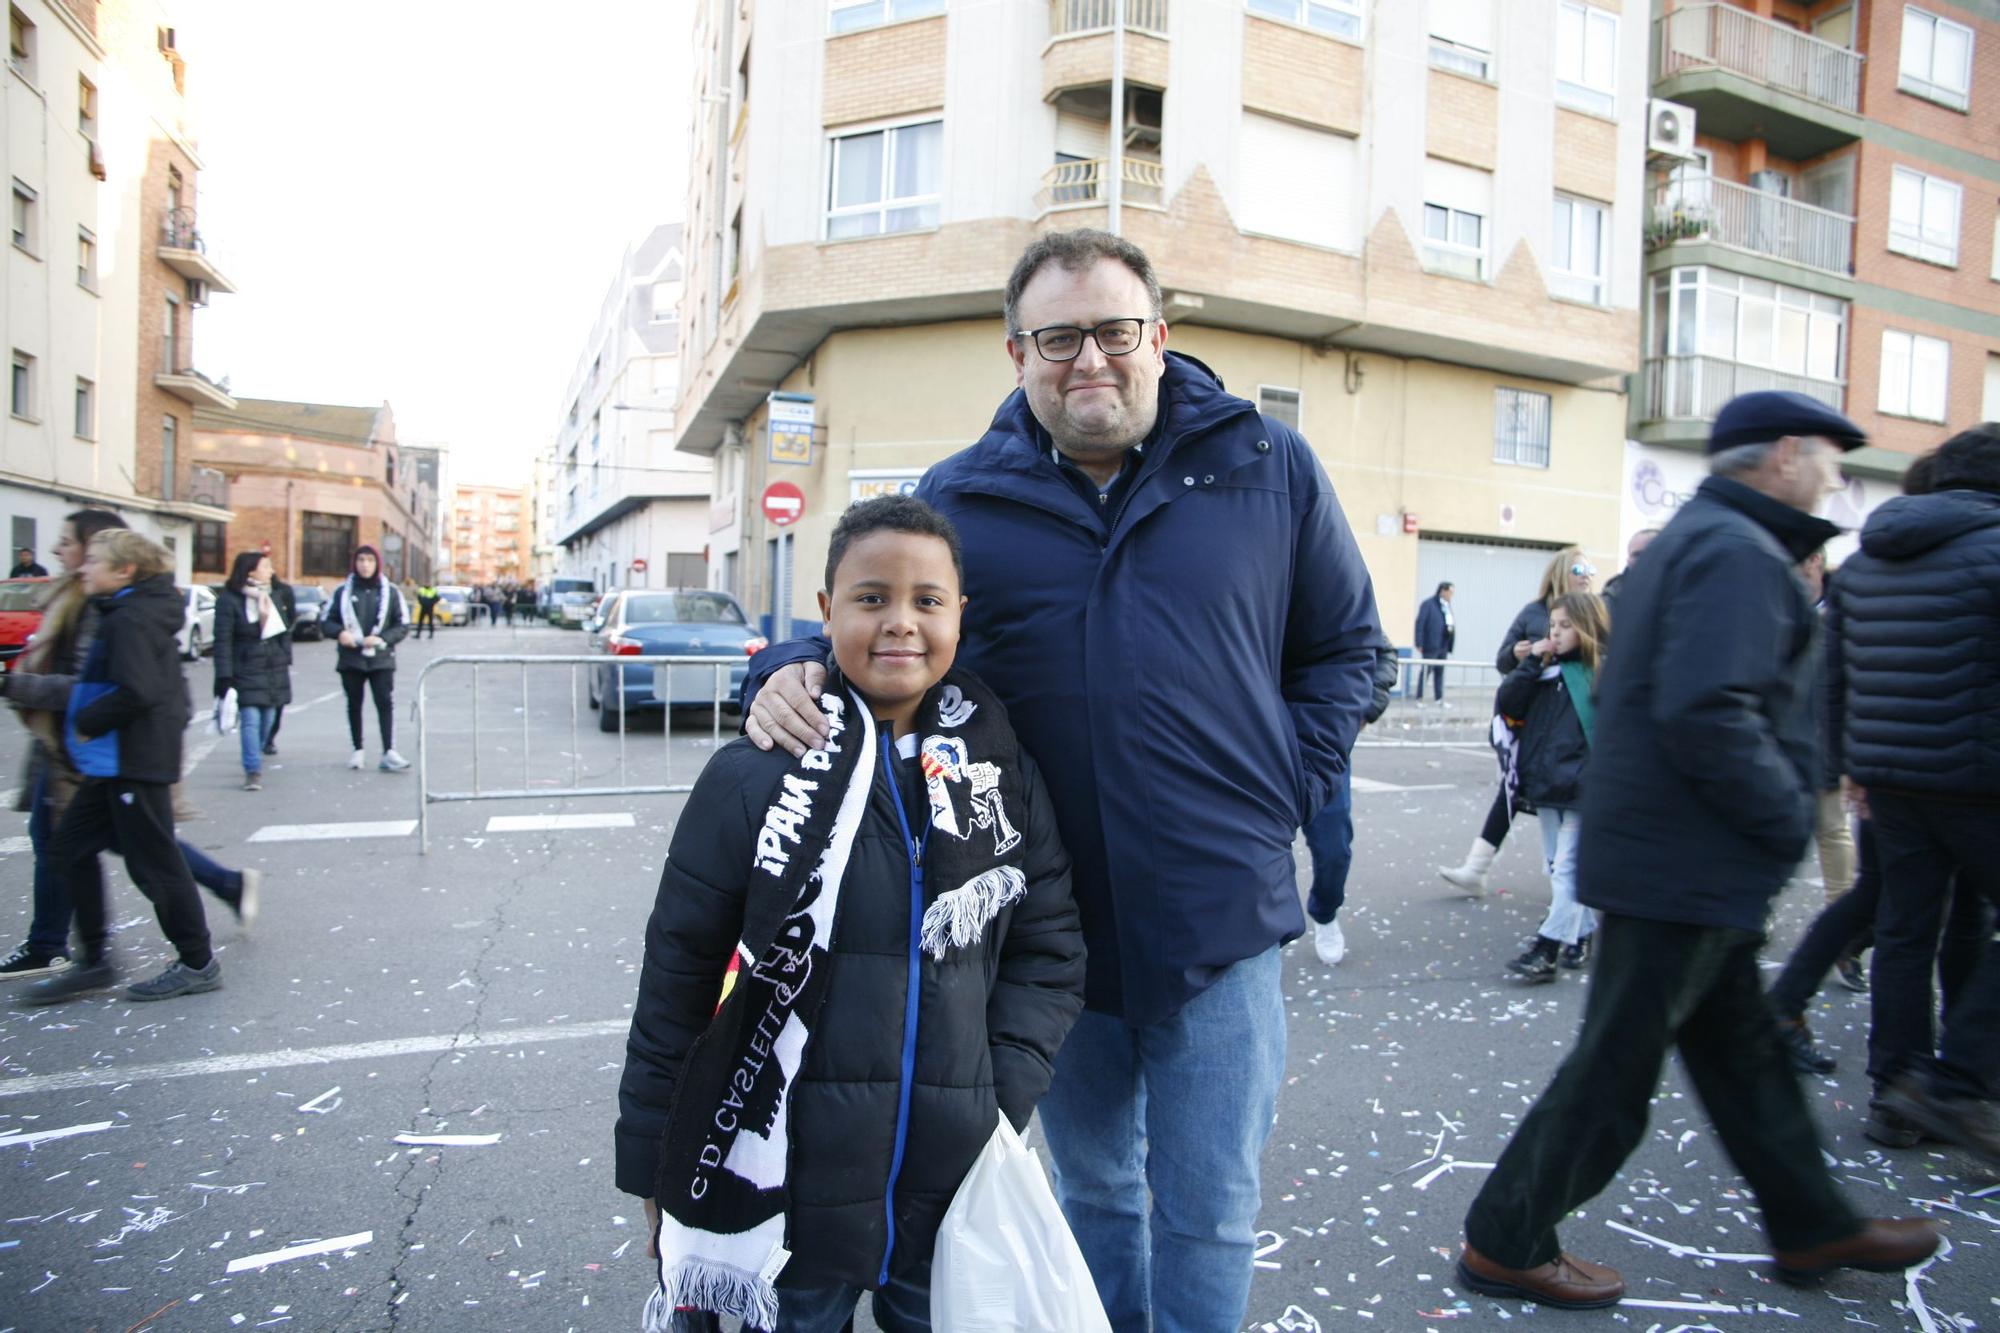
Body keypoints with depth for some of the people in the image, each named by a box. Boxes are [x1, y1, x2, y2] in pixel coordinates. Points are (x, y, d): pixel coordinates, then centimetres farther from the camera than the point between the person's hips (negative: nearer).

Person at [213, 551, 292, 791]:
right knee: (250, 720, -11)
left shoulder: (270, 598, 13)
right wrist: (225, 677, -16)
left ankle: (253, 764, 25)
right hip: (246, 673, -6)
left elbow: (284, 632, 21)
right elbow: (223, 640, -11)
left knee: (267, 721, 9)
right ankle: (253, 771, -10)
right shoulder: (229, 600, -7)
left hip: (273, 671, 6)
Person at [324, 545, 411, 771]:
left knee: (385, 703, -10)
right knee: (354, 704, 10)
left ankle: (389, 753, -13)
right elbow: (327, 620, 8)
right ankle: (358, 750, 22)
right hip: (351, 658, 2)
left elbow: (403, 624, 3)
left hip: (381, 659, -1)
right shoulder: (342, 591, 5)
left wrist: (382, 639, -12)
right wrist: (340, 633, -12)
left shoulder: (391, 591, 3)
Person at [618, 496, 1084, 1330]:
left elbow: (1049, 950, 3)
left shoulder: (1004, 774, -2)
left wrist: (1004, 1100, -7)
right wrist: (654, 1170, 2)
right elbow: (677, 981, -3)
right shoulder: (754, 779, -10)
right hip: (785, 1192, -2)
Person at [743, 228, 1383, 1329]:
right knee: (1091, 1189, 23)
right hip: (1053, 918, 2)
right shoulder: (959, 496, -2)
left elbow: (1344, 643, 8)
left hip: (1220, 914, -1)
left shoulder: (1268, 467, -1)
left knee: (1208, 1211, 12)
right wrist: (792, 668, -13)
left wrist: (1293, 789, -1)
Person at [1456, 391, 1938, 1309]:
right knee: (1614, 1071, 0)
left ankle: (1812, 1229, 41)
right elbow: (1709, 716, -28)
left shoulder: (1693, 539, 17)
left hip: (1693, 866, 11)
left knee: (1741, 1052, 22)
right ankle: (1505, 1246, 14)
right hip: (1685, 870, -11)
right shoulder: (1738, 552, -16)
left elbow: (1627, 690, 21)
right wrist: (1790, 820, -15)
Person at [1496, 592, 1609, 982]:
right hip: (1545, 784, 6)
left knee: (1566, 868, -5)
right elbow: (1507, 705, 2)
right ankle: (1580, 934, 28)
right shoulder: (1545, 670, 10)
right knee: (1557, 866, 14)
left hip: (1583, 788, -6)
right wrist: (1531, 663, -6)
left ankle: (1545, 950, -5)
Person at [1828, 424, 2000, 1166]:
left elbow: (1836, 671, 14)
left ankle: (1896, 1080, 18)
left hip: (1889, 774, 7)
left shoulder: (1864, 558, 11)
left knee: (1904, 927, 12)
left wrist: (1850, 763, 20)